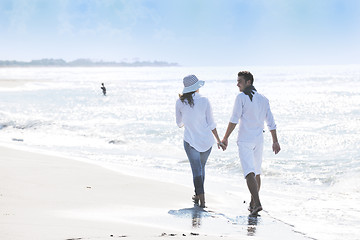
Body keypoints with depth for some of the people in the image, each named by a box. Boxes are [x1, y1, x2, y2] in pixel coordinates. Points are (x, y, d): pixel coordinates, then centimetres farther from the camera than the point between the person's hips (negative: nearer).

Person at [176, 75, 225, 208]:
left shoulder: (180, 102, -6)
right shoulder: (204, 101, -9)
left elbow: (180, 123, 7)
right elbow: (211, 123, -5)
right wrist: (218, 140, 5)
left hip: (190, 140, -1)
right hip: (206, 140, 1)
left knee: (197, 170, -1)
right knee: (201, 167, 21)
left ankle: (202, 199, -13)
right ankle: (198, 195, 33)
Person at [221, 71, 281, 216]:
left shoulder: (241, 97, -8)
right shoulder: (263, 99, 9)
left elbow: (234, 120, -12)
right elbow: (271, 122, 11)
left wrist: (225, 138, -6)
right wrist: (275, 141, 16)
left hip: (245, 140, -6)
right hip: (259, 140, 6)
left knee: (249, 173, -13)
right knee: (257, 173, 18)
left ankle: (257, 203, -27)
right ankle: (253, 203, 27)